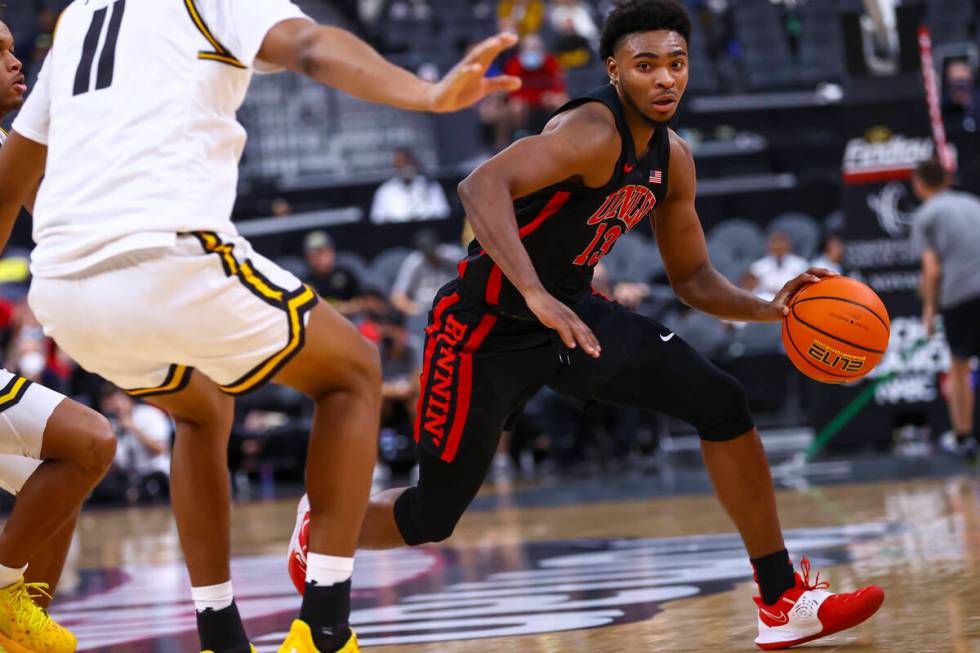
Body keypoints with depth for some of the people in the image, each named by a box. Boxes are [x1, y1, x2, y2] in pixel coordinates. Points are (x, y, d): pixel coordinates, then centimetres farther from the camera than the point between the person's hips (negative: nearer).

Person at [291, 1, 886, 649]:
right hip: (488, 326, -7)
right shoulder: (592, 133, -26)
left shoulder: (672, 158, 2)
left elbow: (693, 279, 12)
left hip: (573, 310, 7)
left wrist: (770, 308, -6)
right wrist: (537, 295, -52)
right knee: (431, 516, 0)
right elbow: (482, 185, -42)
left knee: (724, 405, -8)